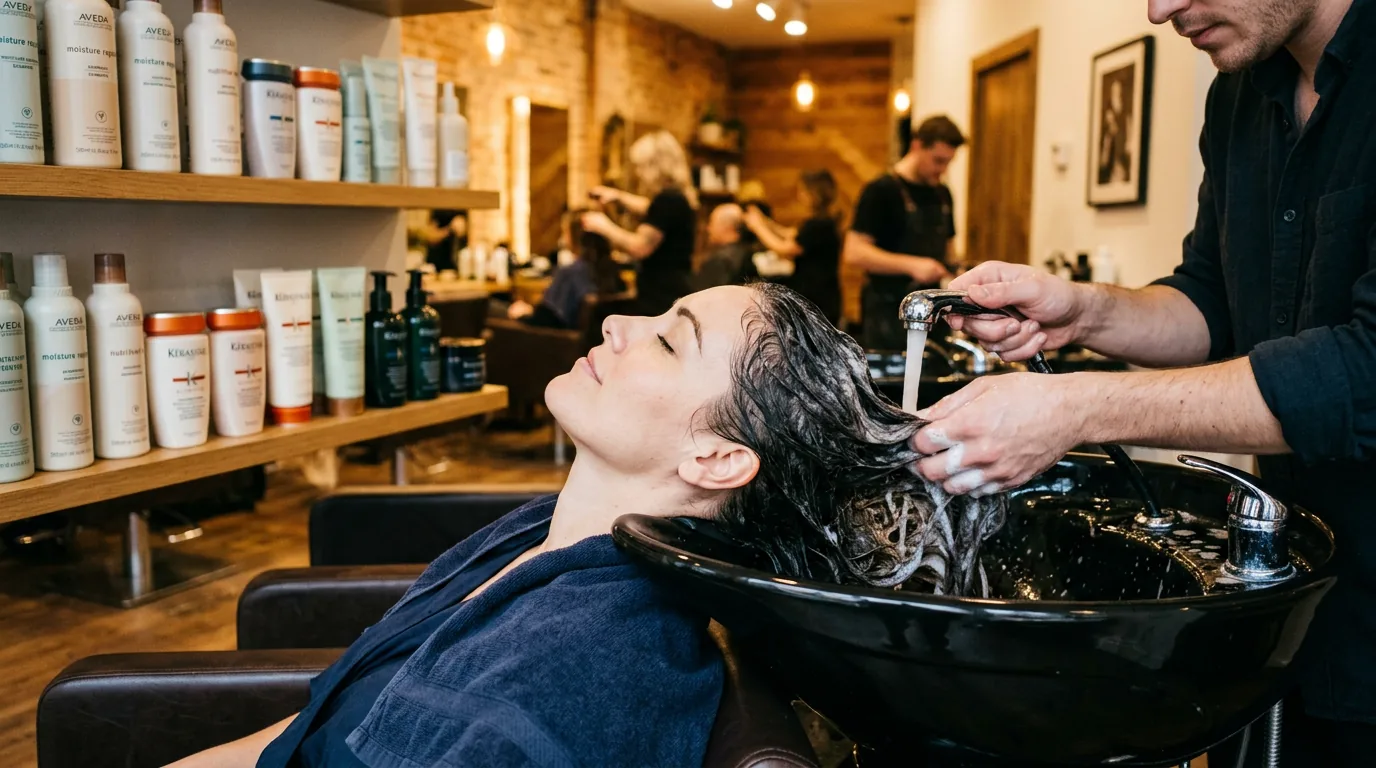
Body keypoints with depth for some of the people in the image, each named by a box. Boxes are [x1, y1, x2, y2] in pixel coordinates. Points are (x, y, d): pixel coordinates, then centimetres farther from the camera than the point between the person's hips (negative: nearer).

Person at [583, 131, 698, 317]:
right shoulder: (679, 197, 16)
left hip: (662, 300, -11)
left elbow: (639, 247, -20)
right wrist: (618, 196, 32)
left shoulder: (668, 200, -17)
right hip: (673, 296, 11)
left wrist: (604, 226, -5)